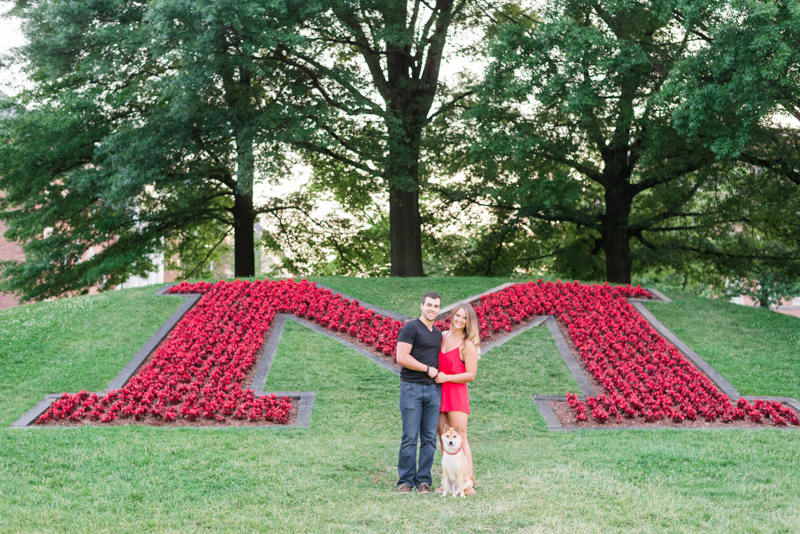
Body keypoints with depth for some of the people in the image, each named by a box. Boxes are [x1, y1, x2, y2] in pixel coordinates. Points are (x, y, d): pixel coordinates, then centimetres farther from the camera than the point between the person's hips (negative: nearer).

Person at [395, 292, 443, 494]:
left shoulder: (438, 334, 20)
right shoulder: (411, 328, -3)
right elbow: (401, 357, -12)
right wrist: (428, 369, -8)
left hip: (433, 389, 6)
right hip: (412, 388, -6)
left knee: (429, 438, 4)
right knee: (410, 437, -4)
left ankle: (423, 480, 10)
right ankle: (405, 480, 4)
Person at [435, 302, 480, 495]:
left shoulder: (468, 345, -7)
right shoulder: (442, 336, 11)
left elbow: (471, 375, -10)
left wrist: (446, 377, -15)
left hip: (456, 393, -6)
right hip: (439, 392, 7)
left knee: (460, 438, -9)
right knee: (443, 437, 7)